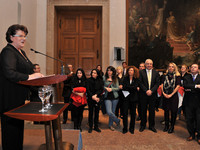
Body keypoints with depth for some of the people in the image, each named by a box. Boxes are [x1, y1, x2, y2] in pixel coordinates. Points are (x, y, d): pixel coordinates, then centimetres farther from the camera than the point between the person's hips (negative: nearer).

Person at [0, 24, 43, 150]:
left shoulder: (21, 52, 17)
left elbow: (25, 71, 19)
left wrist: (36, 76, 2)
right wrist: (29, 77, -29)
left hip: (20, 97, 9)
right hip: (10, 98, -9)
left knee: (19, 124, 17)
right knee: (11, 124, 1)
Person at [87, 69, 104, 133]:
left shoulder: (100, 81, 3)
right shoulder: (89, 80, -1)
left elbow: (101, 89, -3)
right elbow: (87, 90, -6)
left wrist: (96, 95, -17)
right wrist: (92, 97, -16)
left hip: (98, 98, 1)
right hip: (90, 99, -1)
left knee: (97, 112, 8)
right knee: (91, 112, 5)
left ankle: (96, 126, 20)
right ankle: (90, 127, 16)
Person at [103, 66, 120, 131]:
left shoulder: (115, 79, 7)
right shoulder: (104, 78, 1)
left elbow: (118, 88, 4)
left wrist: (111, 89, -11)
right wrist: (106, 88, -16)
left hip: (115, 97, 2)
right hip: (107, 97, -2)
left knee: (113, 111, 9)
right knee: (109, 112, -13)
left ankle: (110, 125, 29)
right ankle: (117, 120, 14)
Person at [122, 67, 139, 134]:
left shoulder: (136, 79, 5)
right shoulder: (125, 79, 7)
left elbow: (135, 87, -11)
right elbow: (123, 87, -6)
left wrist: (127, 87, -12)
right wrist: (132, 88, -14)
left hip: (133, 98, 1)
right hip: (126, 97, 0)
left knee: (133, 113, 6)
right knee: (125, 113, -4)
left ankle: (132, 128, 20)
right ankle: (125, 128, 9)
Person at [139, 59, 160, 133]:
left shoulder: (156, 73, 5)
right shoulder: (141, 72, 0)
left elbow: (157, 83, -1)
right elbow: (140, 83, -6)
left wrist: (151, 90, -14)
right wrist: (146, 91, -15)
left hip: (152, 94, 1)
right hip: (144, 94, -1)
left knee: (152, 110, 8)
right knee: (143, 110, 7)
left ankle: (151, 125, 23)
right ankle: (143, 125, 22)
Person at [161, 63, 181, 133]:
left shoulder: (177, 76, -2)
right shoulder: (165, 76, 8)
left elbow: (178, 86, -7)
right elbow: (162, 84, 6)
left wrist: (171, 94, -12)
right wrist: (163, 93, -8)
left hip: (173, 96, -3)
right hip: (165, 95, 3)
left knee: (173, 111, 3)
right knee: (166, 110, 7)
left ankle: (172, 127, 16)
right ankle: (166, 125, 20)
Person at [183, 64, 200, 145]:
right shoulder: (186, 77, 8)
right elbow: (185, 86, -11)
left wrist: (191, 89, -12)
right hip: (189, 102, 1)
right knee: (189, 119, 7)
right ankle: (191, 135, 23)